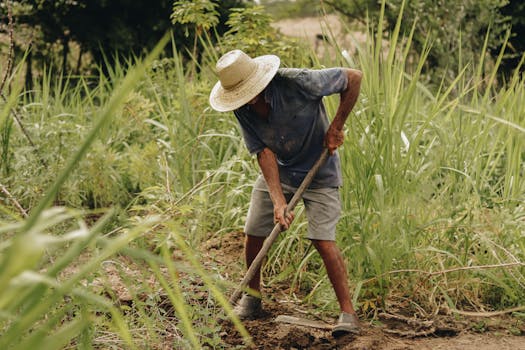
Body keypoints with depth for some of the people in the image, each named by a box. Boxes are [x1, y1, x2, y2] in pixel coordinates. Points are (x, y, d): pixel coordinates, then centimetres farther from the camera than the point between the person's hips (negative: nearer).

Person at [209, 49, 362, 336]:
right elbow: (264, 154, -16)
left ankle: (348, 312, -7)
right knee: (253, 234, 3)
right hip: (277, 170, 5)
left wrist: (336, 126, -19)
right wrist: (279, 202, -26)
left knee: (323, 240, -15)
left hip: (318, 170, -5)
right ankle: (253, 296, 28)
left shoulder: (298, 83, -30)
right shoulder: (243, 110, -15)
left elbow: (354, 77, -20)